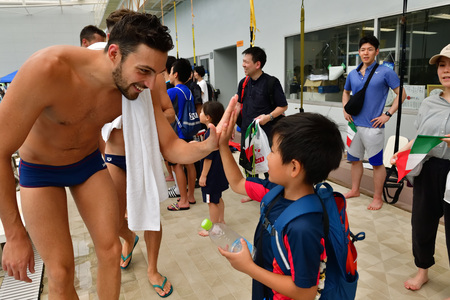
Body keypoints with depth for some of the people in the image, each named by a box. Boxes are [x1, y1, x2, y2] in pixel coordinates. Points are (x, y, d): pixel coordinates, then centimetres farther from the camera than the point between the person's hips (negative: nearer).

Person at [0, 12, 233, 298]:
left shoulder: (140, 90, -22)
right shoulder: (49, 68, -36)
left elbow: (171, 146, -15)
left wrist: (207, 145, -39)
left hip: (90, 161, 3)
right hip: (40, 170, -3)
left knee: (110, 252, 3)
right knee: (61, 272, -3)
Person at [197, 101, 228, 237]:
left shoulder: (210, 134, -24)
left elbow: (208, 158, -23)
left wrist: (203, 176, -17)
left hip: (212, 174, -10)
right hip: (220, 172, 10)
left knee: (212, 201, 4)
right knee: (218, 198, 23)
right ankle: (221, 221, 38)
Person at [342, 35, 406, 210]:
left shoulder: (385, 72, -5)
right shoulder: (353, 74, 10)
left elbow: (401, 94, -3)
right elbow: (346, 92, 27)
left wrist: (388, 114, -11)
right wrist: (345, 110, 11)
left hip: (373, 126, -6)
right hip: (354, 124, 6)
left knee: (377, 163, 1)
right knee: (354, 159, 15)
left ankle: (377, 198, 14)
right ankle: (355, 190, 31)